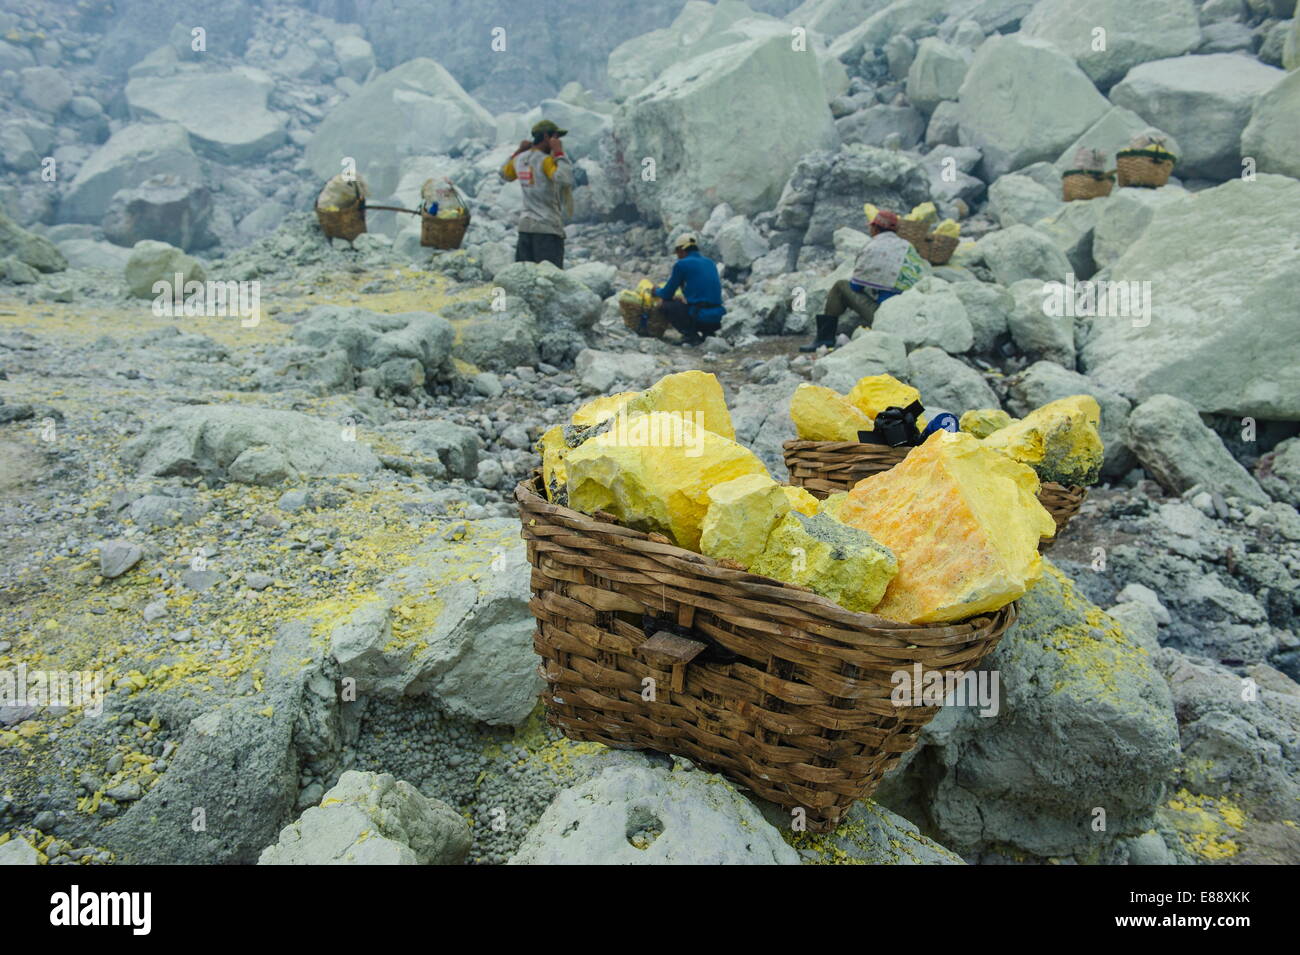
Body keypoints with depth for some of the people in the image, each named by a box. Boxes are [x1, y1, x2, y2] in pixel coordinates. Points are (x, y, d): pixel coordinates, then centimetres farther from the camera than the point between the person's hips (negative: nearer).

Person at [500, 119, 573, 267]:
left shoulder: (520, 160, 11)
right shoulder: (545, 160, -12)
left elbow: (505, 174, 31)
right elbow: (565, 179, -27)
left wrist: (519, 151, 27)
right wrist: (559, 153, -16)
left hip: (525, 226, 8)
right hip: (547, 228, -8)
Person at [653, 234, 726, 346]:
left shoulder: (681, 264, -1)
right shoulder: (711, 263, 17)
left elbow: (667, 294, 6)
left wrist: (656, 292, 29)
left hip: (700, 317, -7)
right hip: (718, 319, 7)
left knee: (666, 305, 11)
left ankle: (691, 335, -2)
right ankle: (708, 333, 11)